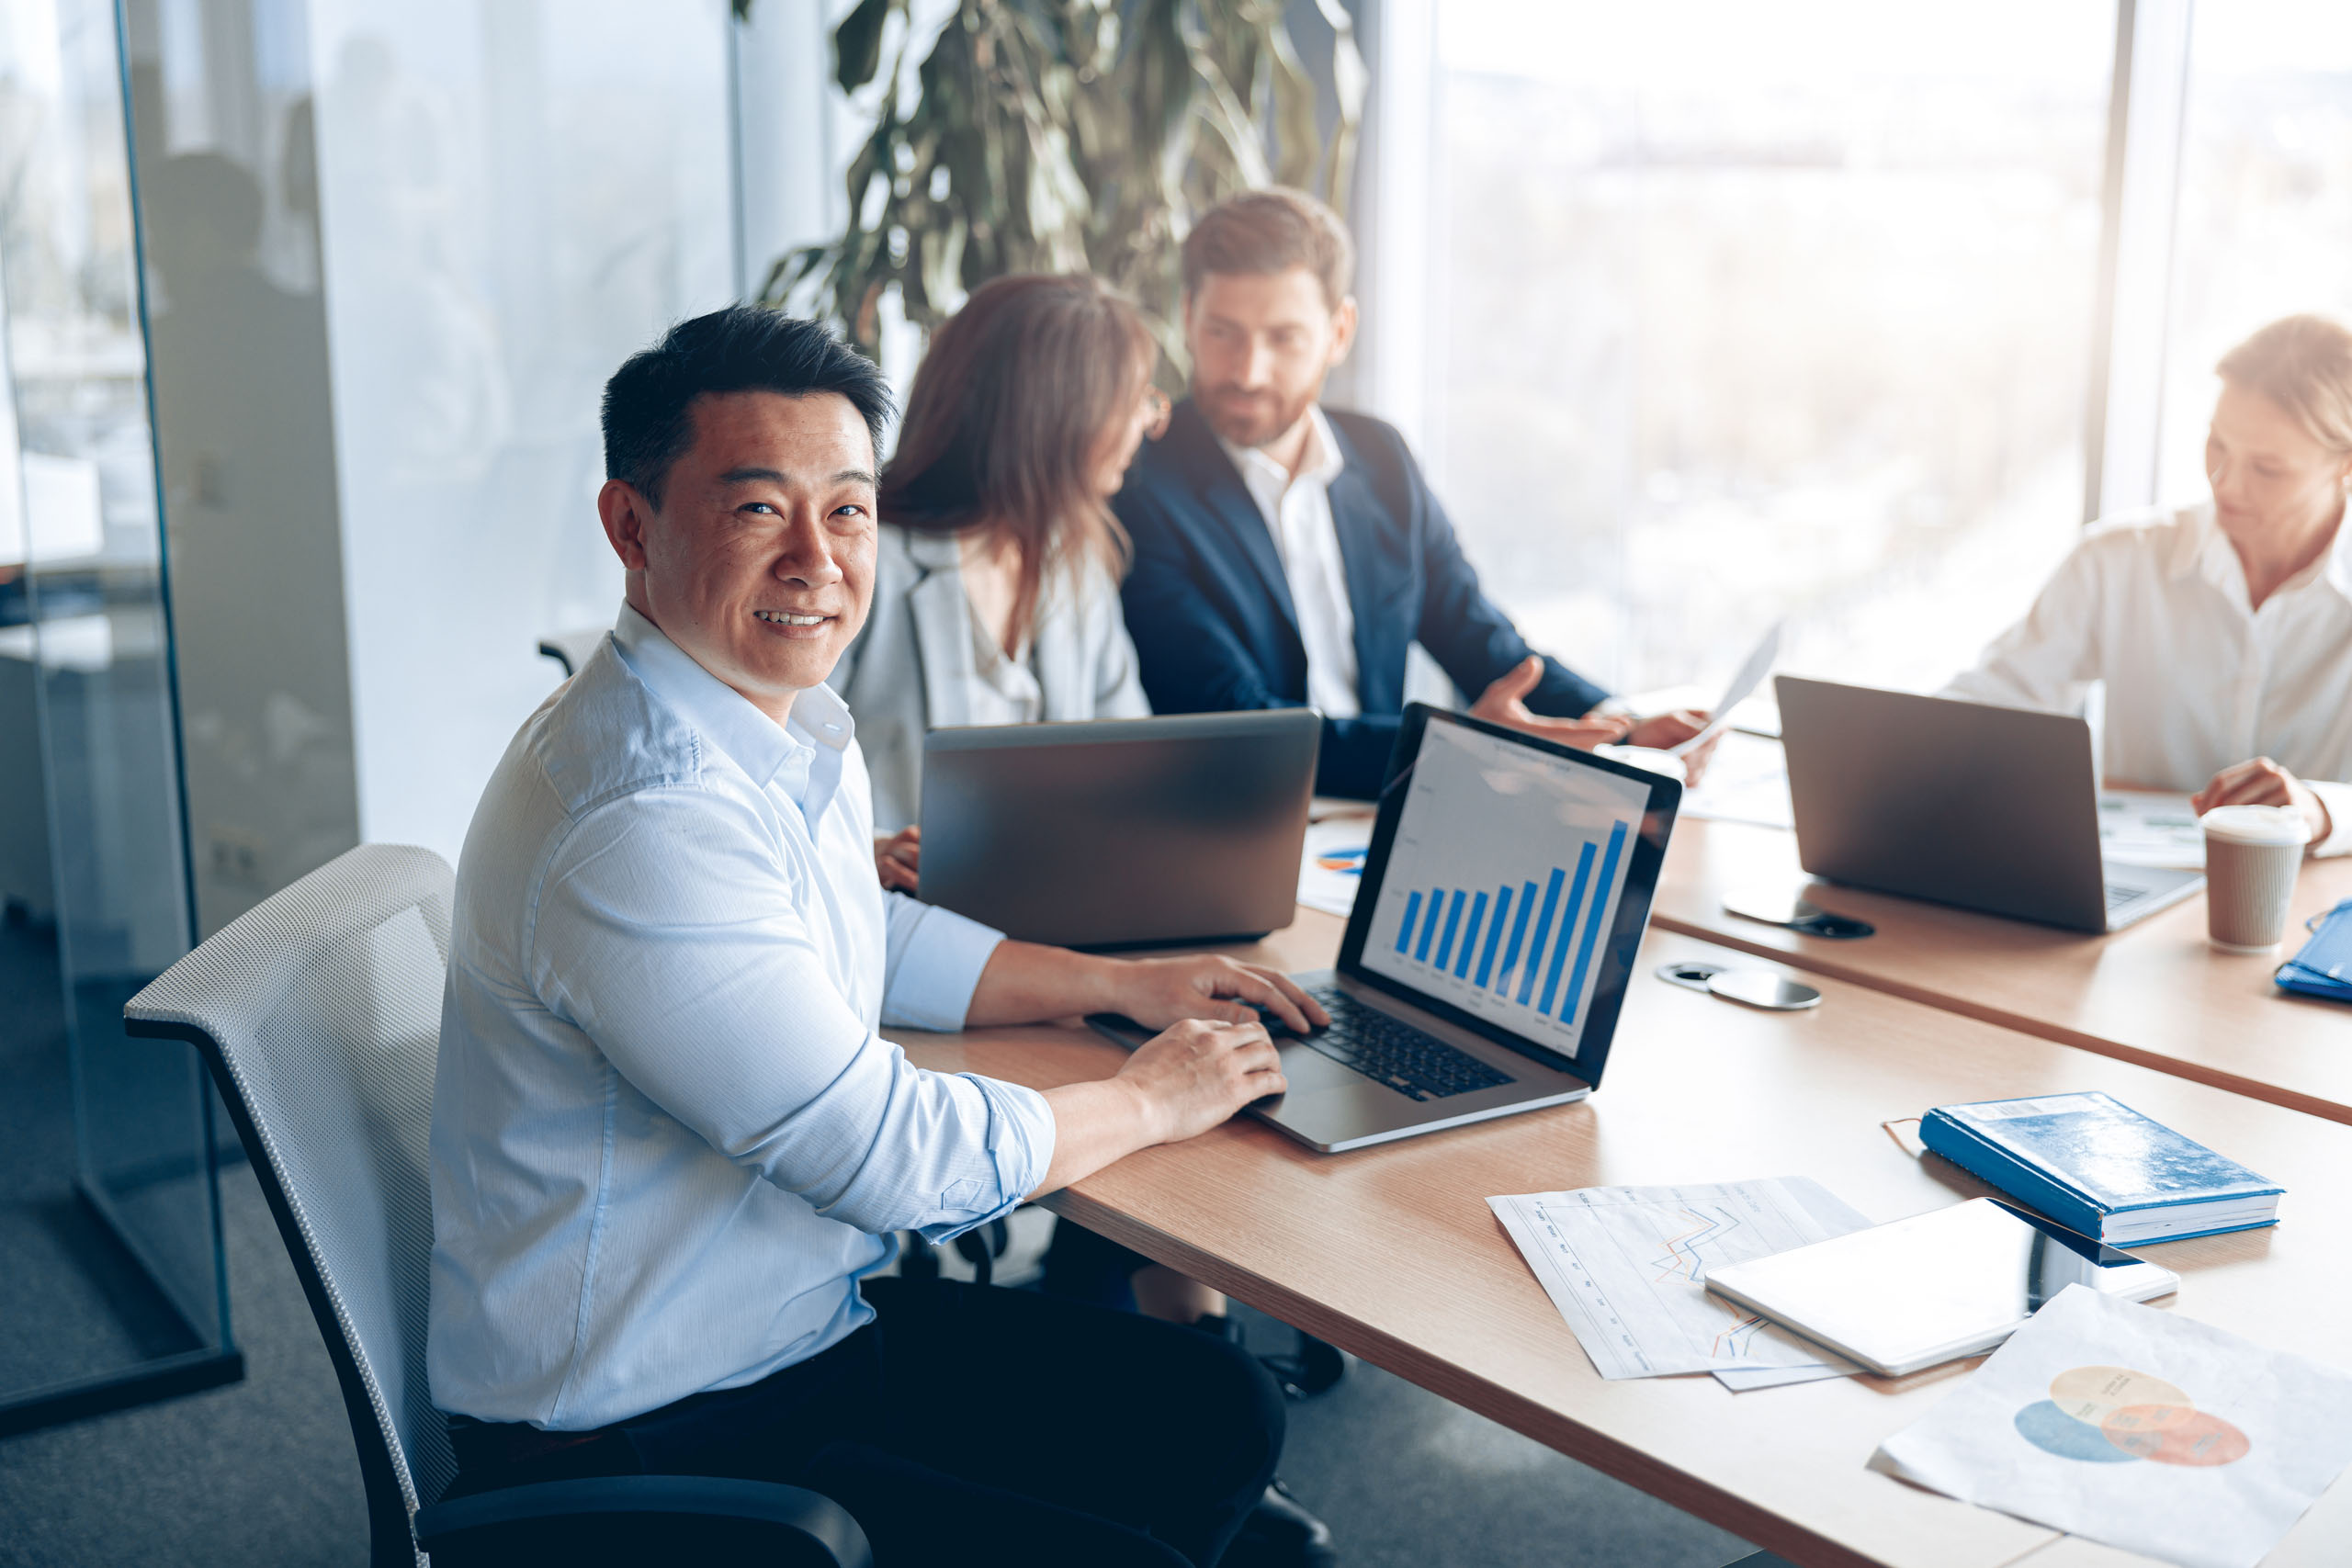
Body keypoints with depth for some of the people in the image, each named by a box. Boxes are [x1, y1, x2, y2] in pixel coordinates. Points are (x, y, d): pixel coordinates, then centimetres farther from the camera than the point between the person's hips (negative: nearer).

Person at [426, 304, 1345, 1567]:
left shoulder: (795, 725, 3)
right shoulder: (644, 822, -30)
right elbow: (896, 1156, -26)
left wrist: (1120, 981, 12)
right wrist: (1150, 1099, -10)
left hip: (803, 1321, 10)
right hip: (641, 1439, -9)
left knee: (1216, 1417, 10)